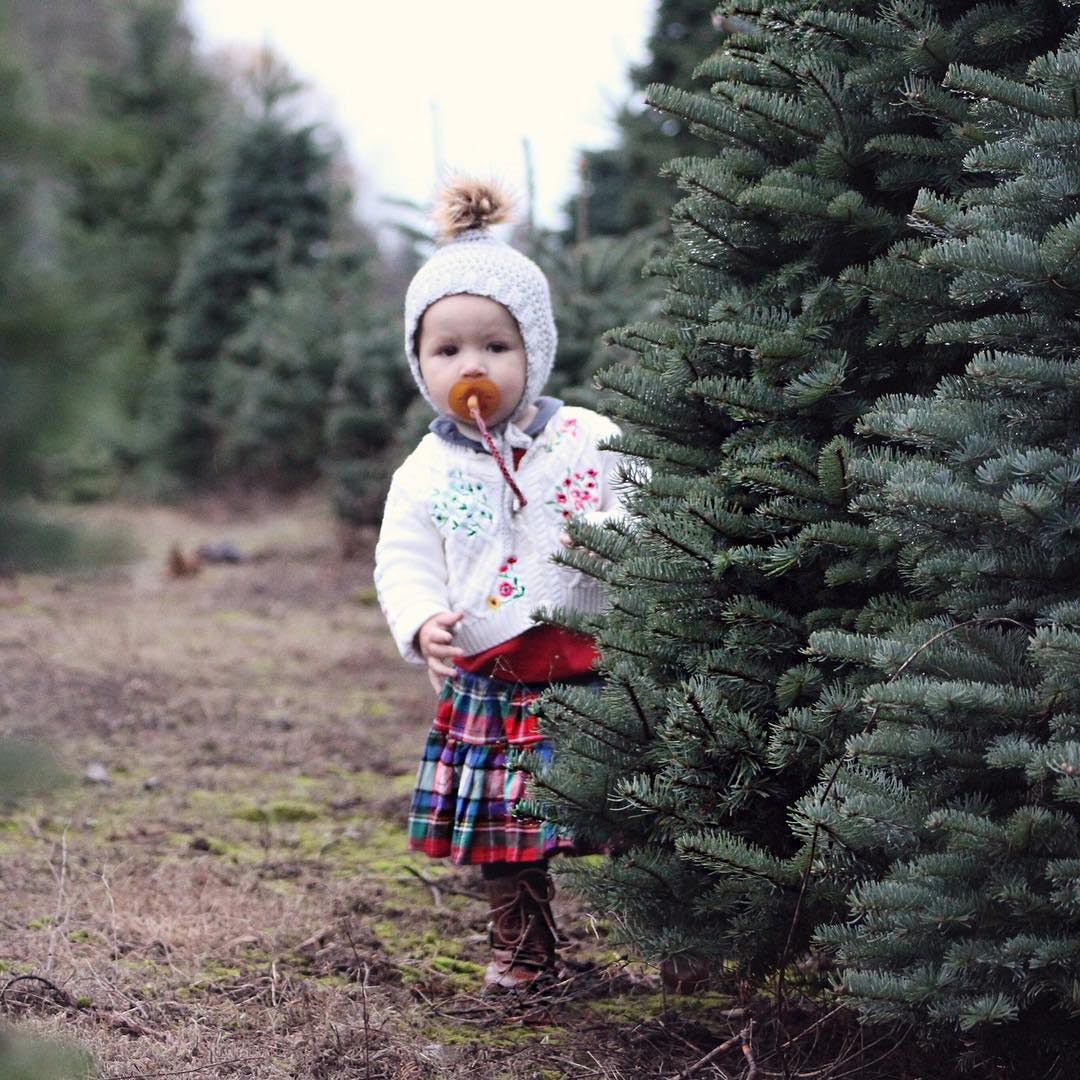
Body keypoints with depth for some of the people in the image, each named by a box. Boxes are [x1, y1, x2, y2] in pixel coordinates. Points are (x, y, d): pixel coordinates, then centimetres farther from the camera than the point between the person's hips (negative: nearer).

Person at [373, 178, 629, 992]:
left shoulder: (590, 441, -2)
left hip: (595, 672, -2)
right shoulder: (428, 473, 3)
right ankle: (522, 947, 29)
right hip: (489, 686, 2)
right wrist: (422, 622, -19)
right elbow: (404, 562, 1)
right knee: (505, 832, 10)